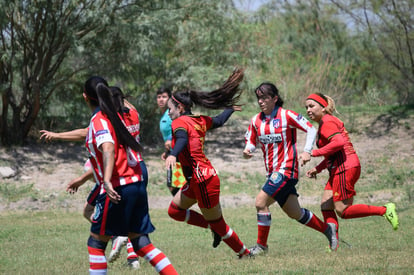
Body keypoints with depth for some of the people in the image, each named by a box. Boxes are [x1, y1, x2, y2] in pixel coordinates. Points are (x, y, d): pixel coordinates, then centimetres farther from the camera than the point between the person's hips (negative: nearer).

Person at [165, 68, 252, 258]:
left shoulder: (179, 122, -12)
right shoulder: (199, 121, 10)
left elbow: (182, 138, -34)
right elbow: (218, 121, 27)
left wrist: (173, 155, -53)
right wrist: (231, 108, 47)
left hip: (202, 179, -9)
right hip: (196, 180, 9)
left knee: (217, 224, 4)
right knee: (174, 210, 14)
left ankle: (244, 253, 16)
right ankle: (213, 227, 16)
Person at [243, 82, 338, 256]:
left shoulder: (286, 116, -8)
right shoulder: (256, 121, 8)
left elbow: (311, 129, -6)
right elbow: (251, 142, 16)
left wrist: (307, 151, -19)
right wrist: (247, 151, -8)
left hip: (286, 168, -7)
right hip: (272, 172, 7)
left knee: (261, 202, -18)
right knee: (295, 214, 11)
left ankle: (261, 245, -7)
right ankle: (327, 230, 30)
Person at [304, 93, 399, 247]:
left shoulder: (327, 123, -10)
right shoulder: (325, 123, 21)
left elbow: (338, 143, -27)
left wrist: (313, 153, -24)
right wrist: (317, 169, 19)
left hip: (345, 168, -10)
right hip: (339, 170, 10)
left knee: (343, 211, -8)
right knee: (326, 206, 5)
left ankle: (385, 210, -5)